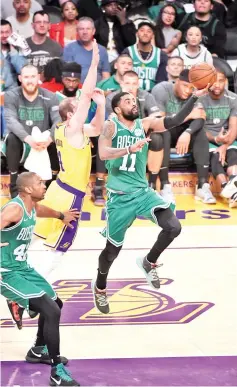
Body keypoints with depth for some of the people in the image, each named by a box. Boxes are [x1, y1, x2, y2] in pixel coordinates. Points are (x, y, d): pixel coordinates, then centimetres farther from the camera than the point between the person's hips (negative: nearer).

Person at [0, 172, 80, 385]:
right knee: (51, 311, -20)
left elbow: (44, 210, 31)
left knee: (55, 304, 26)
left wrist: (62, 215, 48)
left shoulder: (33, 207, 6)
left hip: (24, 268, 11)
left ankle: (38, 351, 45)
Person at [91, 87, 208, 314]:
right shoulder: (111, 126, -9)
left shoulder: (145, 125, 3)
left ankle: (149, 263, 10)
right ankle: (100, 287, 35)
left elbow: (175, 121, -8)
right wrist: (131, 149, -39)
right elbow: (103, 153, -26)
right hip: (120, 197, -3)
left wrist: (194, 97, -19)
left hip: (143, 192, 4)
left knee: (173, 227, -17)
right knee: (113, 248, 7)